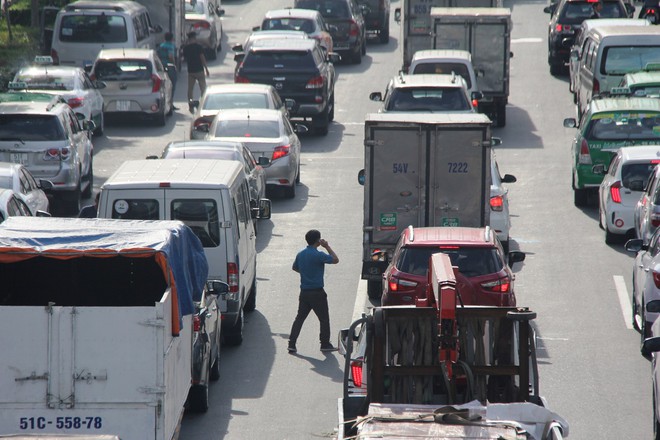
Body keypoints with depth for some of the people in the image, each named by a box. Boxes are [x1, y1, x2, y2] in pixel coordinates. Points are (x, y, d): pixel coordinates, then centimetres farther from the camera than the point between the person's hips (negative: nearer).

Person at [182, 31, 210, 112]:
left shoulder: (185, 48, 1)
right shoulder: (198, 46, -10)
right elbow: (202, 58, -12)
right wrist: (206, 68, -6)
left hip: (190, 71, 3)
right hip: (199, 70, -3)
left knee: (190, 89, 9)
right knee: (203, 88, 5)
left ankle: (190, 105, 5)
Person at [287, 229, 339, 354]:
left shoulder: (300, 254, 6)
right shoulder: (318, 255, -17)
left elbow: (294, 267, 21)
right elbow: (335, 260, -9)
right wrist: (327, 247, -1)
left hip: (304, 292, 6)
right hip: (317, 292, -6)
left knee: (300, 318, 8)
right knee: (324, 319, 8)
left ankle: (291, 344, 1)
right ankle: (325, 344, 14)